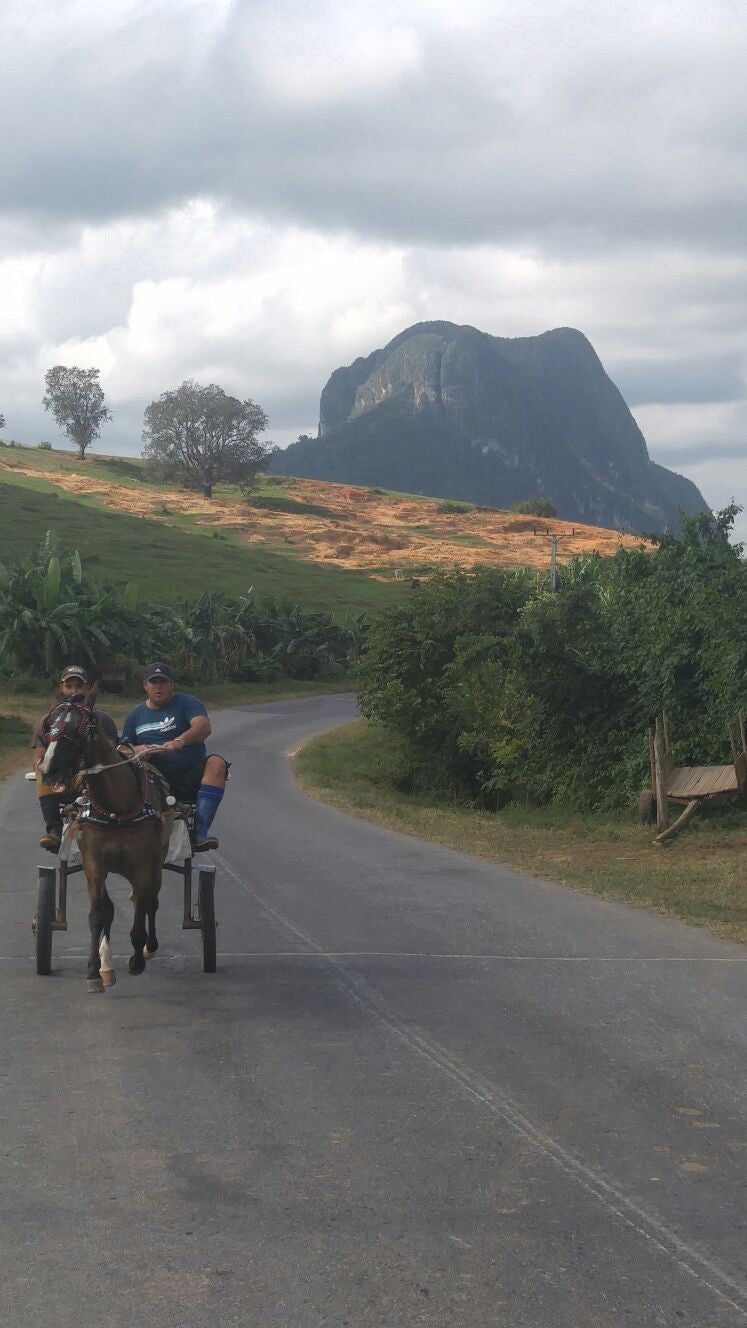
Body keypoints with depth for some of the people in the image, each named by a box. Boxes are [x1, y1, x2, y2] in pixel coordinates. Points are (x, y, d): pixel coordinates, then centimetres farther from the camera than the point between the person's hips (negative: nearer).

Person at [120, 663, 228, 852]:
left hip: (191, 779, -2)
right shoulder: (136, 715, 17)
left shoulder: (187, 702, 6)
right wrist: (137, 751, -9)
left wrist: (179, 741, -33)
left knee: (216, 763, -32)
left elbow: (203, 726, -13)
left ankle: (200, 832, -40)